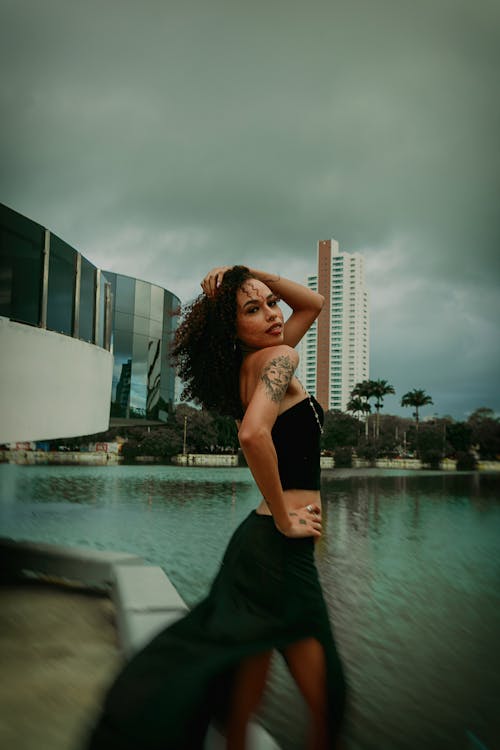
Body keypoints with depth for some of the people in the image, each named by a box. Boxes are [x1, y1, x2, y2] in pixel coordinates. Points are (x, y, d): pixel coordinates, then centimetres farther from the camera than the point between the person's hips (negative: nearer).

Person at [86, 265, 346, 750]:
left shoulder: (250, 365, 14)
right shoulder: (278, 357, -12)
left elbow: (313, 303, 26)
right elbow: (253, 433, -32)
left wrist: (246, 275, 12)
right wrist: (283, 519, -20)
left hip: (256, 541, 9)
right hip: (281, 548, -9)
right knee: (323, 698, 0)